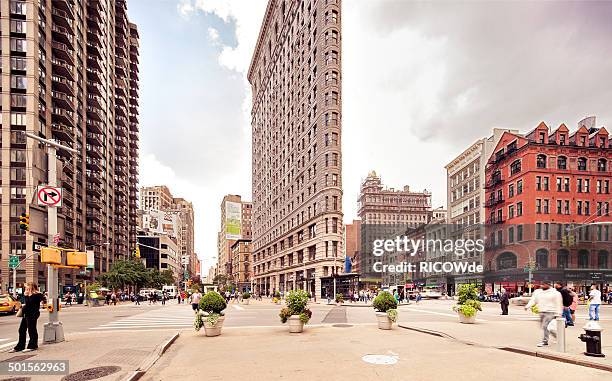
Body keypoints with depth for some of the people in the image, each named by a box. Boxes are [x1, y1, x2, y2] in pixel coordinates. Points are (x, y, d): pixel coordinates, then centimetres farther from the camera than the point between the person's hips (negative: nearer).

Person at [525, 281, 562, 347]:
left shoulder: (555, 293, -2)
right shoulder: (537, 292, 13)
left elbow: (559, 304, -4)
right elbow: (533, 300, 7)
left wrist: (558, 314, -9)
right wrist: (527, 306, -9)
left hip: (550, 312, -6)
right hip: (541, 312, 7)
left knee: (545, 326, -14)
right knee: (543, 327, 11)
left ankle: (544, 341, -7)